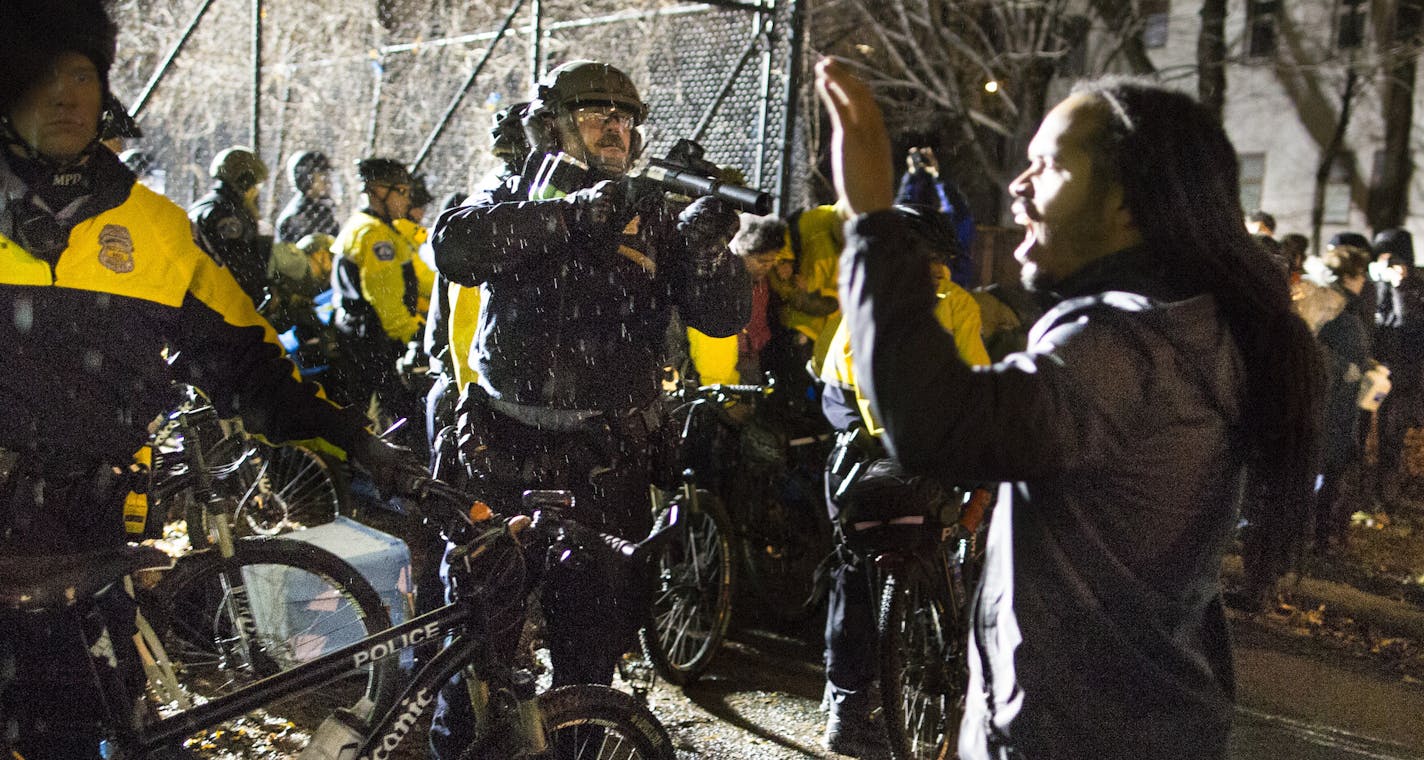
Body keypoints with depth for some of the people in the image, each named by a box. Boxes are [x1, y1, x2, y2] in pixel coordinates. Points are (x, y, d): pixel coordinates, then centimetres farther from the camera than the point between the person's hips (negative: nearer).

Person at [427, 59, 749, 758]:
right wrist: (572, 213, -26)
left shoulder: (654, 219, 6)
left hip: (605, 466, 1)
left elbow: (722, 316, -4)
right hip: (503, 452, 0)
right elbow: (453, 246, -18)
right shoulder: (510, 201, 4)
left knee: (593, 643, 8)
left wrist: (708, 241, -24)